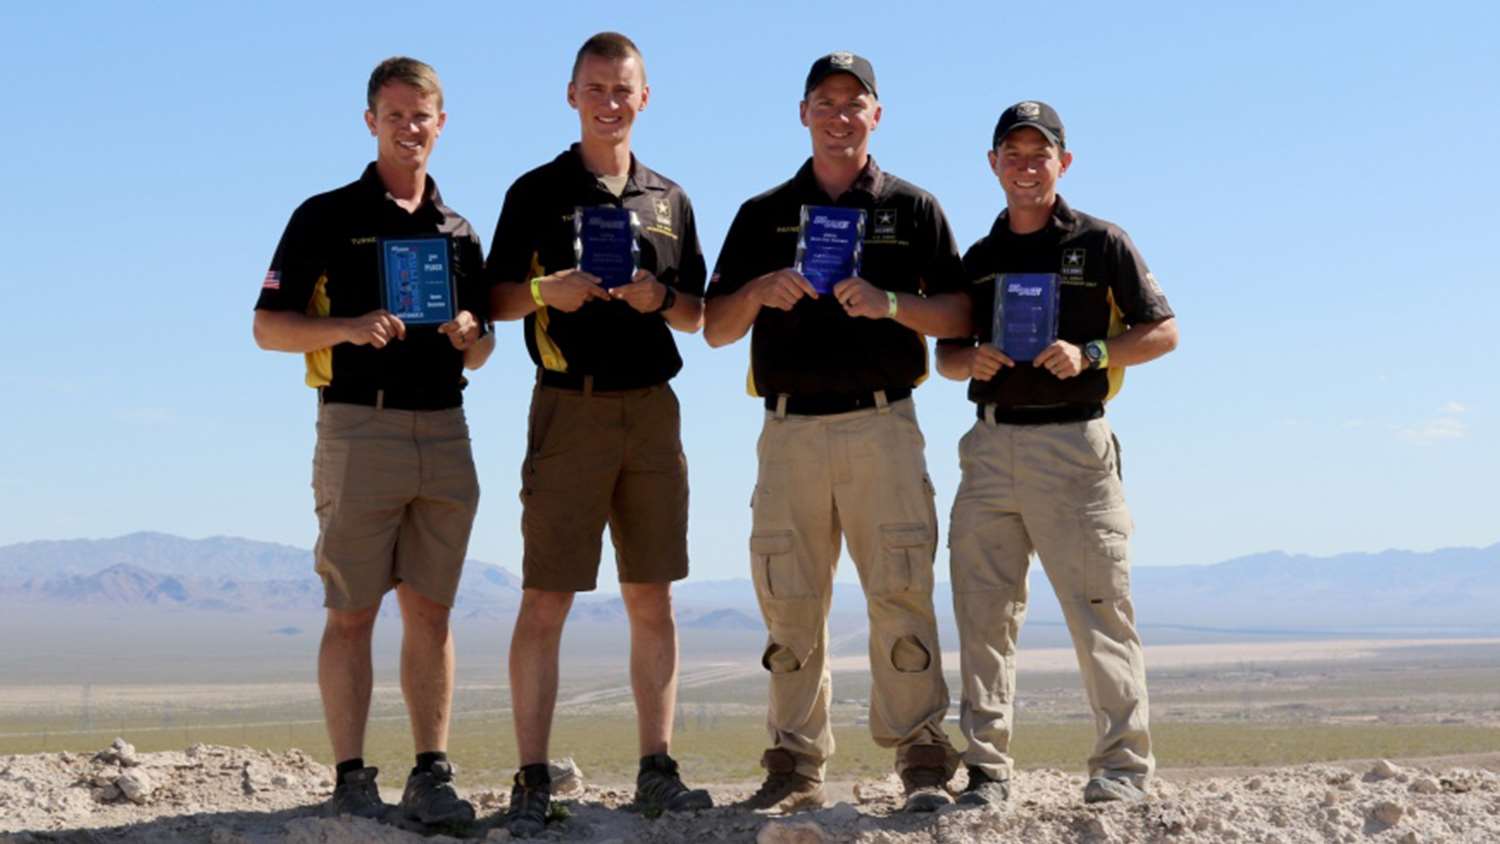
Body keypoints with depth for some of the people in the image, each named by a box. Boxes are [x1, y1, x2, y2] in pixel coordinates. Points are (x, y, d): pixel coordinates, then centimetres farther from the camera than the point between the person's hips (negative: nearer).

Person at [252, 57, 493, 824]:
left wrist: (471, 335, -3)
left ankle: (431, 775, 8)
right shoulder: (326, 217, 2)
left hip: (443, 430, 4)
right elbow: (269, 327, -1)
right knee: (351, 613, -2)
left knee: (430, 612, 5)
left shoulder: (458, 231, 16)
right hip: (359, 426, -4)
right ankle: (352, 779, 3)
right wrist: (349, 327, -17)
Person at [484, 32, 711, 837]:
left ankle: (657, 769, 13)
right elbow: (496, 298, 4)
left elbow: (696, 313, 16)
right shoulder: (537, 191, 5)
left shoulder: (669, 199, 15)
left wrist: (659, 298, -5)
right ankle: (531, 778, -1)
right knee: (545, 599, -5)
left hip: (652, 408, 4)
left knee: (652, 598, 6)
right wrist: (545, 291, -16)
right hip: (569, 406, -3)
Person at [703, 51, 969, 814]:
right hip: (790, 429, 2)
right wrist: (760, 290, -8)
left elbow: (958, 316, 5)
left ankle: (922, 759, -3)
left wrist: (889, 303, -12)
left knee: (902, 593, -8)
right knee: (789, 603, 2)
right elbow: (715, 328, 12)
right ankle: (796, 764, 9)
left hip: (882, 425, -2)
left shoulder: (913, 209, 11)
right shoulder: (763, 214, 15)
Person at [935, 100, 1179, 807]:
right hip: (990, 444, 5)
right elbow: (946, 354, 20)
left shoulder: (1100, 244, 4)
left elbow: (1163, 332, 2)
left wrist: (1089, 355, -13)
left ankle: (1122, 767, 0)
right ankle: (986, 769, 9)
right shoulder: (979, 259, 17)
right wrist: (973, 361, -3)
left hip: (1073, 443, -4)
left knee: (1100, 608, -6)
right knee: (983, 614, 3)